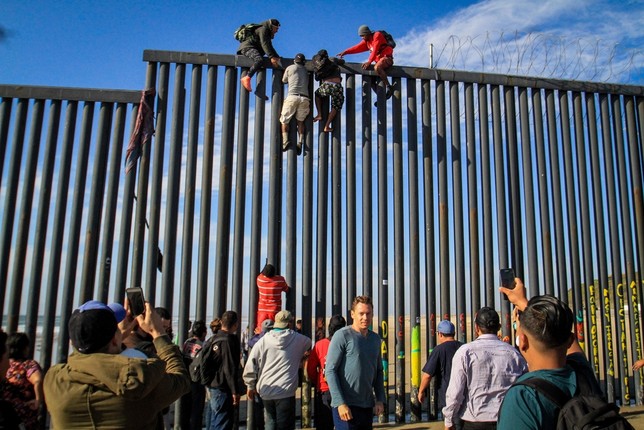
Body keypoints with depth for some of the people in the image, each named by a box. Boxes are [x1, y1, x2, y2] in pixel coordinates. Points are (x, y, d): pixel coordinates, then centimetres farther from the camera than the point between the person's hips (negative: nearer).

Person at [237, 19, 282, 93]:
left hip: (254, 49, 11)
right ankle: (247, 78, -35)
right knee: (259, 59, -35)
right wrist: (271, 57, -30)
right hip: (247, 47, -11)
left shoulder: (268, 33, 23)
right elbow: (264, 44, -21)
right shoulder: (263, 29, -8)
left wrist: (277, 57, 8)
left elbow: (269, 46, 24)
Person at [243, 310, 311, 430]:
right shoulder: (297, 339, -1)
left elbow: (250, 366, -1)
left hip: (266, 392, 3)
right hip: (286, 392, -3)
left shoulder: (263, 341, 0)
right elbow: (309, 344, 22)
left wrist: (251, 386, 13)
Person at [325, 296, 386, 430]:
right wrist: (340, 403, -18)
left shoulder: (375, 338, 11)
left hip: (367, 406, 7)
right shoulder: (342, 336, -9)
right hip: (346, 406, -6)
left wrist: (380, 399, 8)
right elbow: (330, 371, -13)